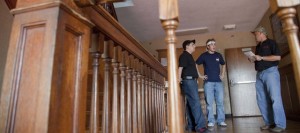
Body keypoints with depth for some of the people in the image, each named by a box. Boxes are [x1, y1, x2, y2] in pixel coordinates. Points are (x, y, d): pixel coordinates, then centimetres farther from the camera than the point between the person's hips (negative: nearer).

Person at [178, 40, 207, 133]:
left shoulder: (189, 56, 24)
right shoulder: (184, 55, -6)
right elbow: (180, 67, -17)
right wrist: (179, 79, -24)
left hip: (192, 81, 10)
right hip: (188, 81, -10)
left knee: (190, 103, 7)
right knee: (195, 102, -14)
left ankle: (191, 125, 11)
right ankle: (200, 125, -13)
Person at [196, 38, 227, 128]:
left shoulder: (218, 55, 10)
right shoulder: (204, 56, 1)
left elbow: (223, 64, 25)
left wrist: (222, 74, 13)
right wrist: (200, 75, -2)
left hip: (218, 81, 3)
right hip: (208, 82, -3)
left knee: (220, 102, 3)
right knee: (209, 102, -1)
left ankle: (221, 120, 13)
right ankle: (211, 121, 7)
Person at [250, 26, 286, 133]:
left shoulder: (271, 43, 2)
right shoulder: (258, 46, 23)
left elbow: (278, 57, -9)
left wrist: (261, 57, -12)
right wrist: (253, 59, 6)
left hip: (270, 72, -7)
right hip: (259, 74, 7)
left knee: (275, 98, -10)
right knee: (261, 99, 2)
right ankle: (269, 123, 7)